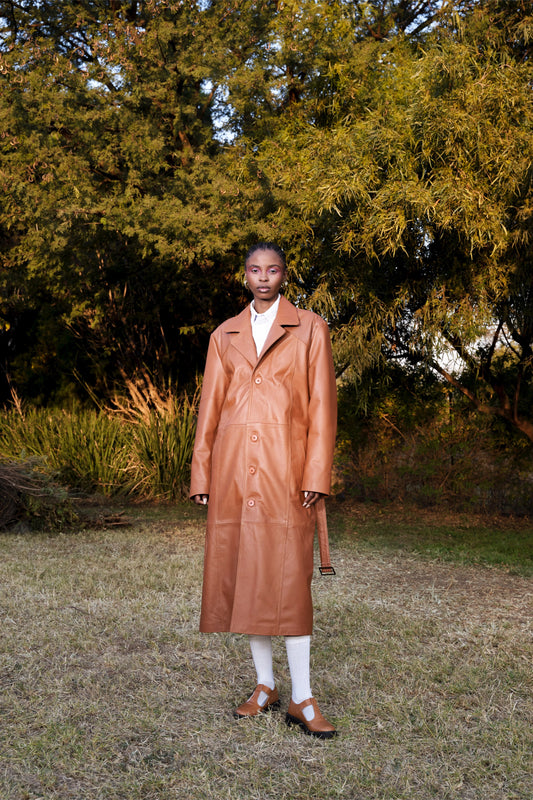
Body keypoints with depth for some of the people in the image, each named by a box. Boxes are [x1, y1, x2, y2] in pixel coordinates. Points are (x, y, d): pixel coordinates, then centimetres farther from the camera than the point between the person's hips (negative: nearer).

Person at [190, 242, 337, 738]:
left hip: (284, 467, -3)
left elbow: (322, 405, 1)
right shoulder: (225, 336, 14)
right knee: (243, 575, 5)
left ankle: (301, 701, 0)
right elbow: (210, 407, 13)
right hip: (234, 467, 3)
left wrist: (316, 475, -8)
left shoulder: (309, 329, 6)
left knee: (288, 578, -6)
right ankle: (264, 685, 18)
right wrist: (200, 474, 6)